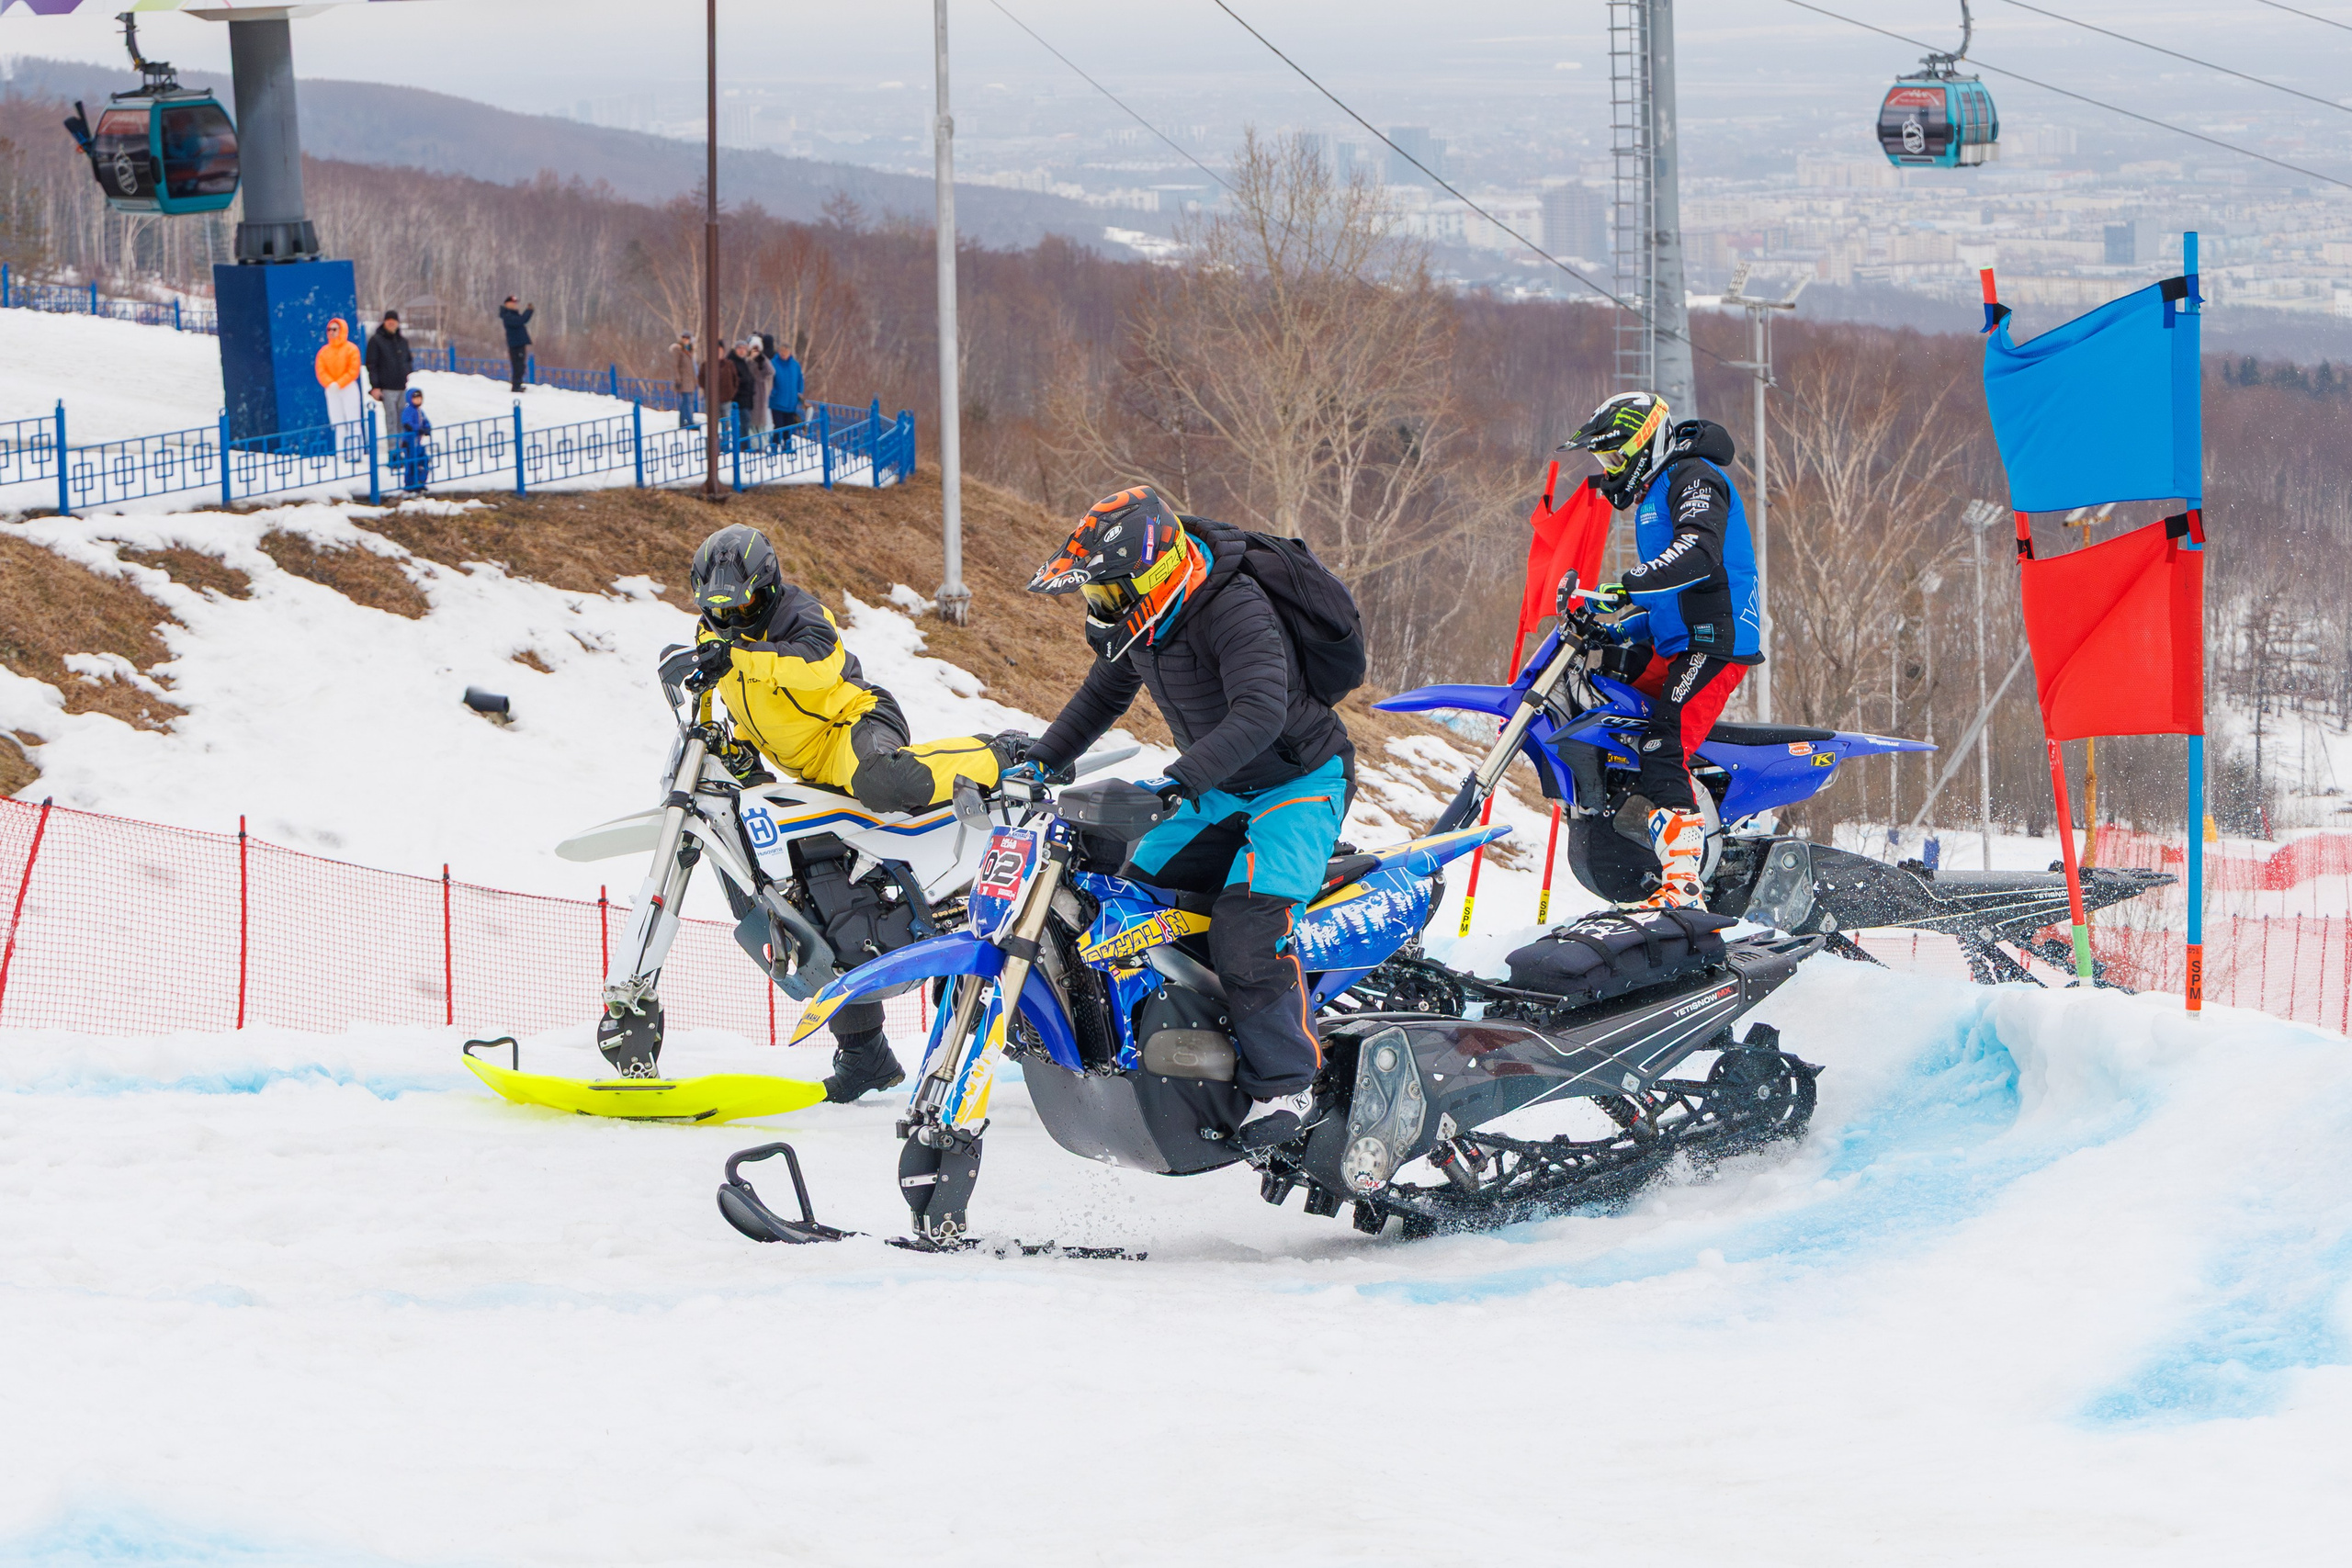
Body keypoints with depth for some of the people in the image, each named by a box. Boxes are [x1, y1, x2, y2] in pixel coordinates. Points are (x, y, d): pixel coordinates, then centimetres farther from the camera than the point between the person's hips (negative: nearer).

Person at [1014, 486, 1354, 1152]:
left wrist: (1181, 781, -54)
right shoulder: (1136, 619, -2)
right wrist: (1041, 761, 12)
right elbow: (1103, 694, 18)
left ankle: (1285, 1085, -14)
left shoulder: (1234, 612, -31)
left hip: (1300, 783, -9)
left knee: (1245, 929, -26)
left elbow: (1261, 712, -45)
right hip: (1225, 791, 9)